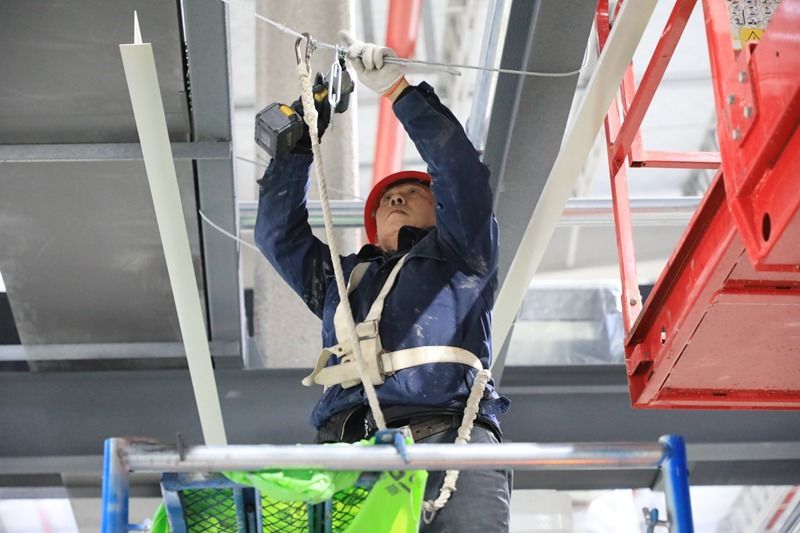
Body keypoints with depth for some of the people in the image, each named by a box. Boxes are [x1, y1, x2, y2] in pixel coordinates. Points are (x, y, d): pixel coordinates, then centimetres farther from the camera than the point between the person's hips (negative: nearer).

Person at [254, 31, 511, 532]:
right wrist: (301, 138, 31)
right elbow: (277, 231, 36)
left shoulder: (459, 260, 28)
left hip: (446, 431, -3)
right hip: (345, 443, 3)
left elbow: (463, 176, 16)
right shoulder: (342, 277, 39)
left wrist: (398, 87, 17)